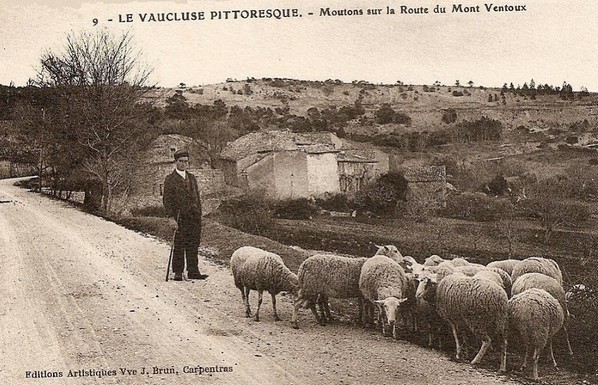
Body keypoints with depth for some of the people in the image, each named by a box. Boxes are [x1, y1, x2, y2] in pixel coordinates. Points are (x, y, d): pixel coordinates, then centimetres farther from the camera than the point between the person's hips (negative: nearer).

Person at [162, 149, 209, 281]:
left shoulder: (192, 178, 18)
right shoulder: (170, 179, 0)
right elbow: (166, 200, -4)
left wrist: (199, 215, 13)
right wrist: (171, 216, -13)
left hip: (194, 217, 5)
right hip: (180, 218, -5)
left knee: (193, 245, 4)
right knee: (179, 246, -3)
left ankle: (193, 271, 9)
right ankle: (178, 272, 4)